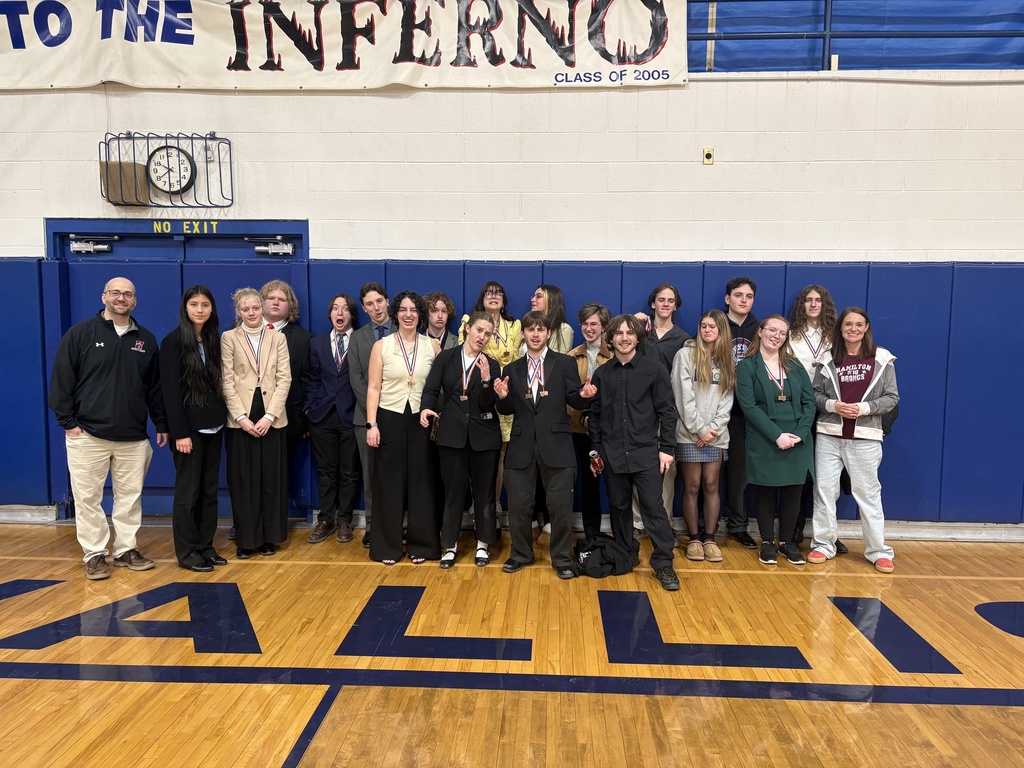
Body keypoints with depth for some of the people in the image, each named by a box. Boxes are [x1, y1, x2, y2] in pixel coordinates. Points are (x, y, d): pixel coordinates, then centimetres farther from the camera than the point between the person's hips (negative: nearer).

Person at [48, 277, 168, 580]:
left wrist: (161, 424, 10)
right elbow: (62, 380, -2)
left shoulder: (146, 339, 8)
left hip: (133, 437, 3)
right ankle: (95, 554, 17)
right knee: (88, 498, 4)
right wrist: (68, 422, -7)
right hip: (87, 435, -2)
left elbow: (155, 386, 12)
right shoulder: (80, 334, -1)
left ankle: (126, 549, 22)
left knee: (130, 497, 8)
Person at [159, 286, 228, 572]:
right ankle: (186, 552, 13)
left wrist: (222, 418, 1)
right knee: (188, 490, 2)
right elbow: (170, 391, -13)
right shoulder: (173, 341, -9)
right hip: (189, 428, -6)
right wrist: (180, 432, -17)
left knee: (209, 489, 11)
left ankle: (205, 545, 21)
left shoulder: (212, 340, 9)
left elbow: (217, 384, 9)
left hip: (213, 426, 6)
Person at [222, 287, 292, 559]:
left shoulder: (277, 338, 9)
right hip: (240, 419, -1)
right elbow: (227, 381, -2)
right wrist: (242, 416, -11)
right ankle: (246, 539, 13)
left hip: (271, 419, 1)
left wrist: (269, 416, -9)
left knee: (271, 480, 4)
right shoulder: (229, 338, 4)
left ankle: (269, 537, 15)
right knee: (243, 481, 3)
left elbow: (284, 379, 2)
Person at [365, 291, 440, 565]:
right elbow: (373, 388, -2)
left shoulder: (432, 346, 3)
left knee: (421, 482, 7)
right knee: (389, 482, 5)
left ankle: (421, 543, 19)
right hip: (390, 419, -1)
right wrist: (372, 424, -9)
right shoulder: (381, 346, 0)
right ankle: (388, 545, 17)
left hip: (422, 420, 1)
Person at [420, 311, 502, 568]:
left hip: (483, 435, 1)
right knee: (453, 490, 6)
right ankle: (449, 545, 20)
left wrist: (486, 379, -22)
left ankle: (483, 543, 24)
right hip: (452, 432, 0)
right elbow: (431, 389, -6)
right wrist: (426, 408, -27)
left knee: (484, 491, 9)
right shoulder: (445, 358, 3)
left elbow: (487, 405, -6)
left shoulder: (491, 365, 3)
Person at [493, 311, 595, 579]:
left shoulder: (564, 363, 3)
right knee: (518, 506, 10)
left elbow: (574, 401, -1)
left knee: (561, 506, 4)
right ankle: (520, 554, 30)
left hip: (556, 446, -2)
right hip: (522, 446, 2)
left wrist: (583, 395, -22)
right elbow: (509, 410, 9)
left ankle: (562, 558, 22)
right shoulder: (512, 370, 10)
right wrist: (503, 396, -11)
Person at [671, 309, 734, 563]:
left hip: (716, 435, 3)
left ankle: (709, 538, 13)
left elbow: (727, 399, 5)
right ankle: (693, 538, 12)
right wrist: (699, 429, -10)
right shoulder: (685, 355, -1)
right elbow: (684, 397, -7)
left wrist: (713, 428, -7)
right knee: (692, 486, 1)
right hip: (689, 434, -3)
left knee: (711, 486, 4)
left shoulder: (727, 360, 10)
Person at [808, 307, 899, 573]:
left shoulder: (882, 359, 1)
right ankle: (823, 545, 18)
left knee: (868, 492, 4)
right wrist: (832, 405, -12)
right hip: (829, 435, 2)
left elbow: (892, 397, 1)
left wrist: (864, 408, -13)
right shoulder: (829, 359, 4)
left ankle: (878, 551, 16)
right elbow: (815, 393, 7)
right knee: (824, 489, 5)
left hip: (865, 438, -2)